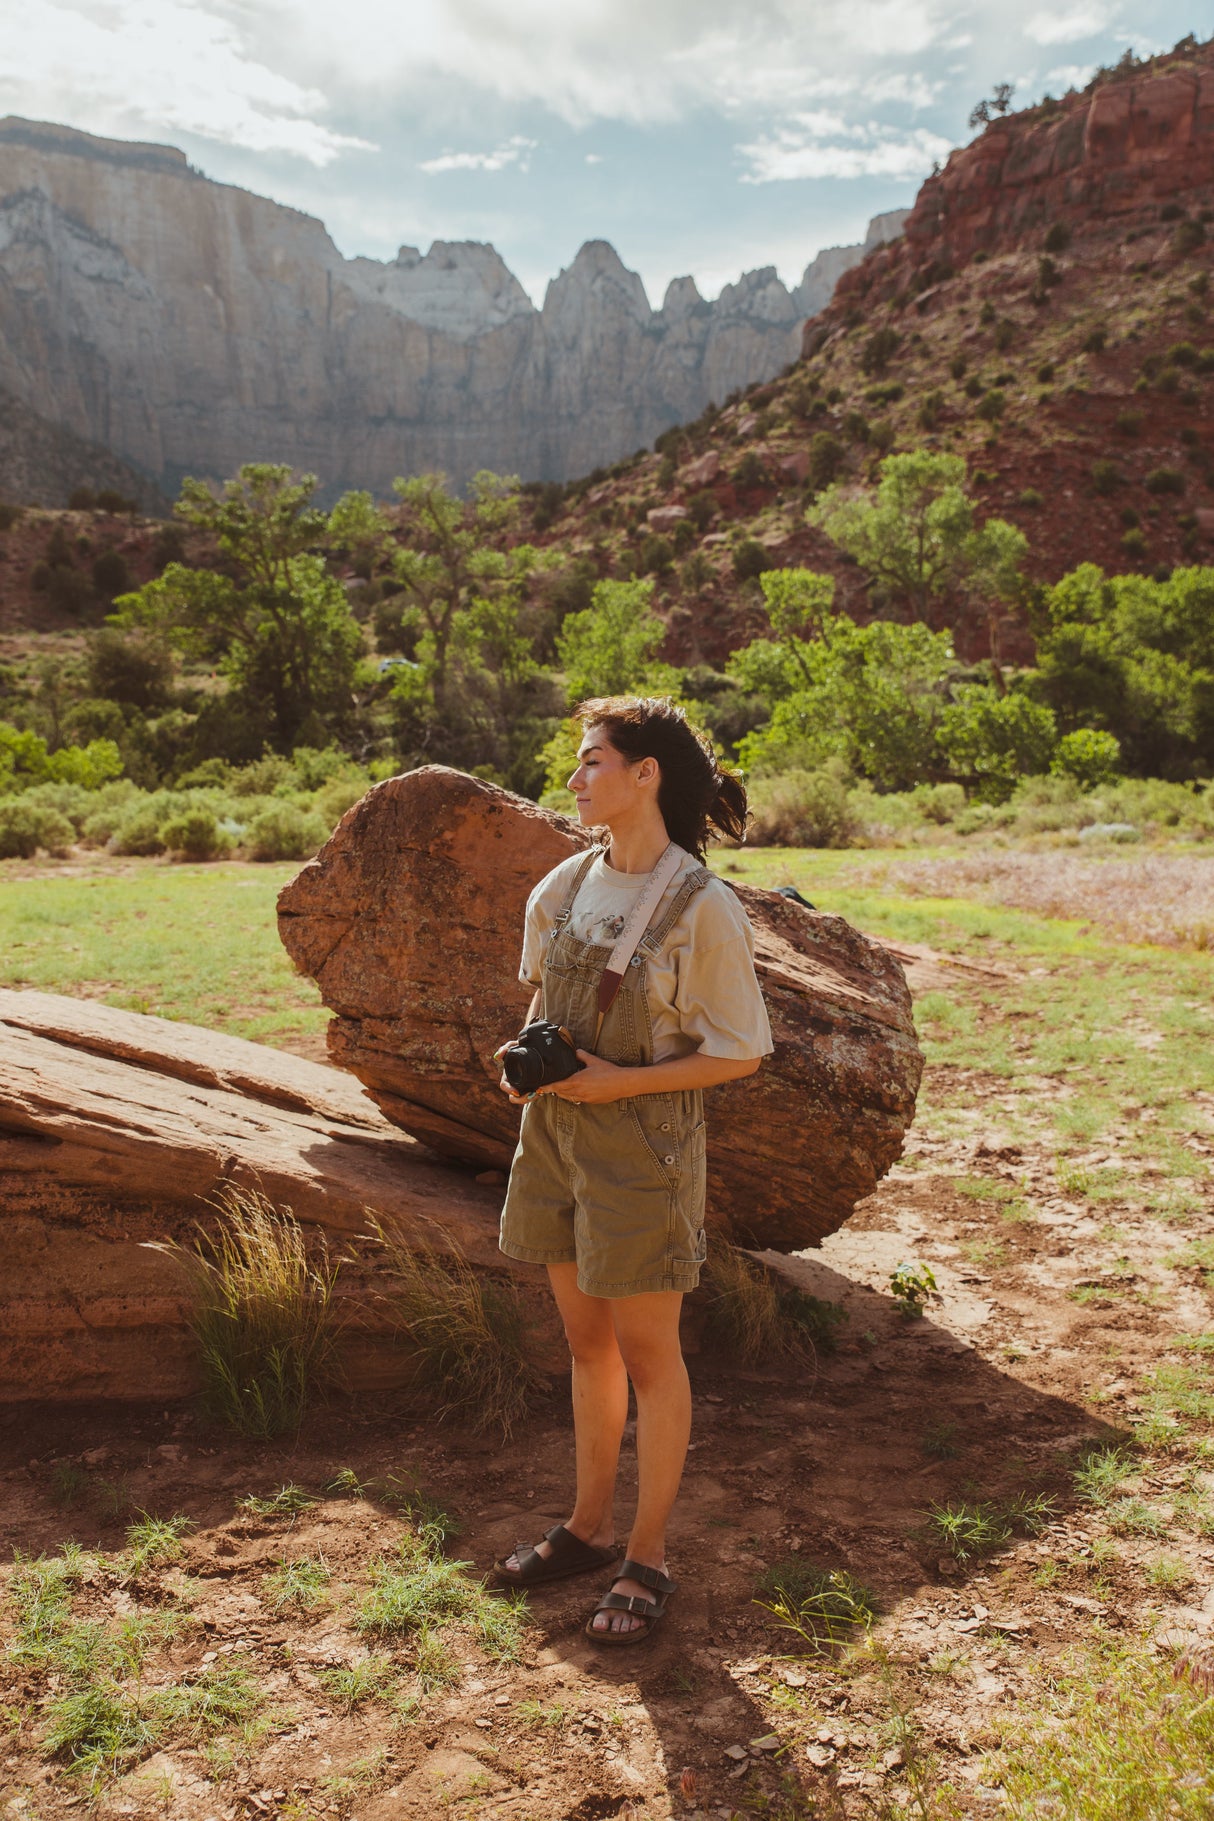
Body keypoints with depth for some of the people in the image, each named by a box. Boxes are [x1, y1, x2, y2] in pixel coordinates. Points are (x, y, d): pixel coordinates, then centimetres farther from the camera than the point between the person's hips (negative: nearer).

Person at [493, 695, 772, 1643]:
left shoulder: (704, 907, -16)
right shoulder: (565, 886, 3)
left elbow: (740, 1052, -11)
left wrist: (620, 1080, -19)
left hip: (642, 1143, -6)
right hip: (556, 1131, 6)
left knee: (647, 1351, 8)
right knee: (585, 1339, 18)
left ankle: (648, 1557, 25)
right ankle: (590, 1525, 35)